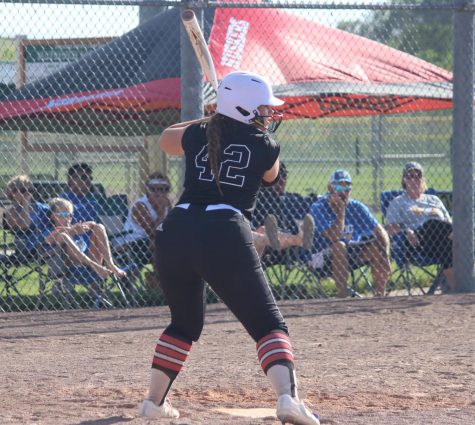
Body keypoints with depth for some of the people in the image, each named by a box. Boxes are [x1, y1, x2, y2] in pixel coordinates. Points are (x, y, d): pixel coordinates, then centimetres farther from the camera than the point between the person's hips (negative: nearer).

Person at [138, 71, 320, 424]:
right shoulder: (265, 147, 7)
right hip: (225, 237, -5)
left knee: (185, 322, 28)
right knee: (269, 324, -2)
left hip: (175, 233, 5)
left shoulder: (199, 135, 17)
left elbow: (166, 139, 40)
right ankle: (288, 395, -25)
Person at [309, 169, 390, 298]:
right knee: (339, 246, -35)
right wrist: (340, 210, -24)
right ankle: (342, 296, -36)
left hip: (350, 256, 5)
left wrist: (385, 257, -21)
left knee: (376, 247, -16)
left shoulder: (357, 207, -1)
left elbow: (380, 233, -5)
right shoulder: (318, 208, -15)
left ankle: (380, 294, -14)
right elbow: (334, 237, -27)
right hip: (323, 257, -5)